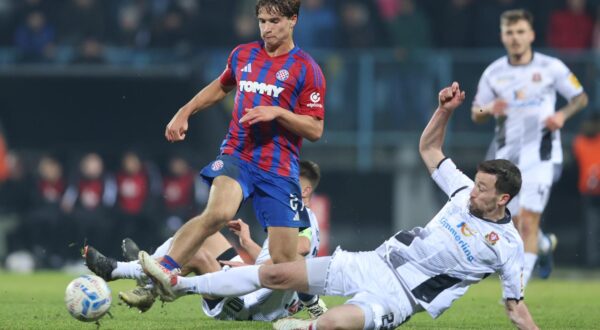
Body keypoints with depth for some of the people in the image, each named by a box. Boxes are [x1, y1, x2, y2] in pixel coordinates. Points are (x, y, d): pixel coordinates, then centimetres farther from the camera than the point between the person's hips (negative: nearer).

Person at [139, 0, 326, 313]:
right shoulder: (242, 55, 11)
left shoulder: (306, 69, -1)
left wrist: (277, 112, -17)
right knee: (219, 211, -33)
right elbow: (221, 86, 32)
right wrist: (185, 112, 25)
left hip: (279, 169, -1)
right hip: (237, 155, 1)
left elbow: (315, 129, -4)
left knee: (284, 260, -3)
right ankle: (163, 270, -38)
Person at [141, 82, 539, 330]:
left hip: (400, 295, -6)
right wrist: (445, 110, 2)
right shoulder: (466, 193, 6)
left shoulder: (508, 245, -9)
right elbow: (429, 149, 17)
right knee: (278, 273, -1)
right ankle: (178, 284, 7)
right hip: (377, 262, 6)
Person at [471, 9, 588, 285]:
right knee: (515, 226, 11)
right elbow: (475, 114, 12)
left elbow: (580, 98, 7)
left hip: (541, 156, -4)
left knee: (527, 222, -16)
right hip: (507, 156, 4)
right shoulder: (493, 73, 4)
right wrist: (489, 110, -11)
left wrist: (562, 115, -12)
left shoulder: (551, 67, -3)